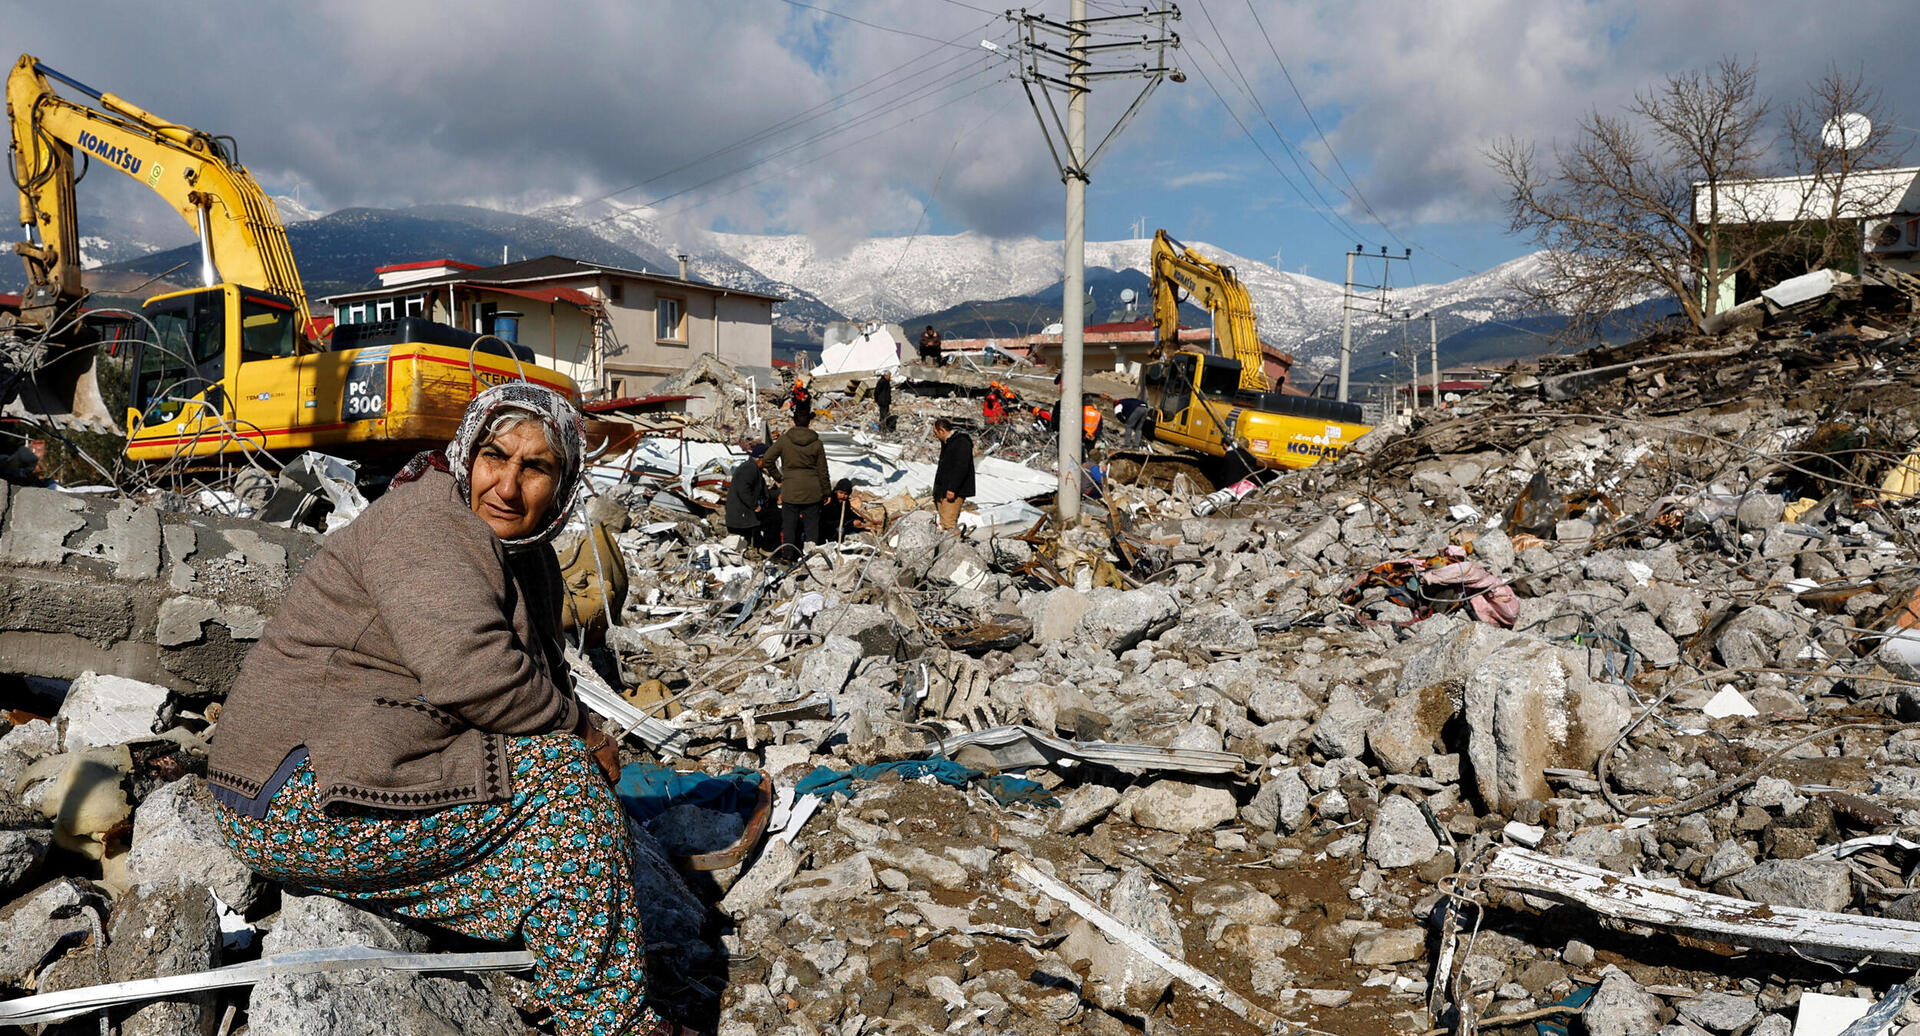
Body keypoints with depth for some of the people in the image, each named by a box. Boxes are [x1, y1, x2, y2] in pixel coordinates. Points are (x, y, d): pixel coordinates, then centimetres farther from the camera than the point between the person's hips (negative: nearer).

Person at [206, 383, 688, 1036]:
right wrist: (577, 731, -15)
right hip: (304, 801, -9)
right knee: (563, 775, -15)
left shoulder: (528, 556, 13)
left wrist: (578, 736, -6)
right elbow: (470, 671, -30)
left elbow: (541, 684, 15)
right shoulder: (427, 524, -16)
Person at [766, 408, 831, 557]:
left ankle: (787, 556, 11)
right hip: (812, 491, 1)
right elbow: (822, 471, 2)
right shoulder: (816, 443, -3)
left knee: (789, 524, 8)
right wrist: (827, 492, 11)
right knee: (812, 524, 9)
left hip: (790, 490, -1)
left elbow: (768, 459, -3)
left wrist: (778, 477, 11)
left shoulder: (784, 440, -6)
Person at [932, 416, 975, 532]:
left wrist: (952, 489, -26)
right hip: (943, 491, 10)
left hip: (954, 492, -10)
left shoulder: (961, 442, -13)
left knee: (949, 523, -16)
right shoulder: (947, 443, 20)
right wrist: (938, 490, 24)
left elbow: (961, 467, -21)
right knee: (944, 523, 8)